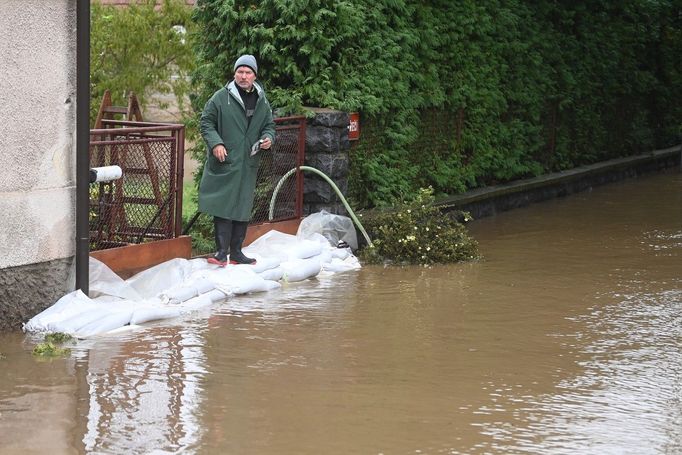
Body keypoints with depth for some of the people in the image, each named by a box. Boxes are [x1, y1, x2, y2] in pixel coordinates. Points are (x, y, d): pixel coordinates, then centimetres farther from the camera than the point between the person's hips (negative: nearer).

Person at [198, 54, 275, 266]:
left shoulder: (262, 102, 11)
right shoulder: (221, 98, -3)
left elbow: (269, 125, 22)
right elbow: (206, 122, -1)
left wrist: (268, 138, 0)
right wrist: (215, 143, -15)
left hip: (248, 166, 5)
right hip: (224, 163, -5)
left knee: (243, 208, 8)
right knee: (223, 207, -8)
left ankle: (236, 252, 17)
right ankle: (222, 251, -6)